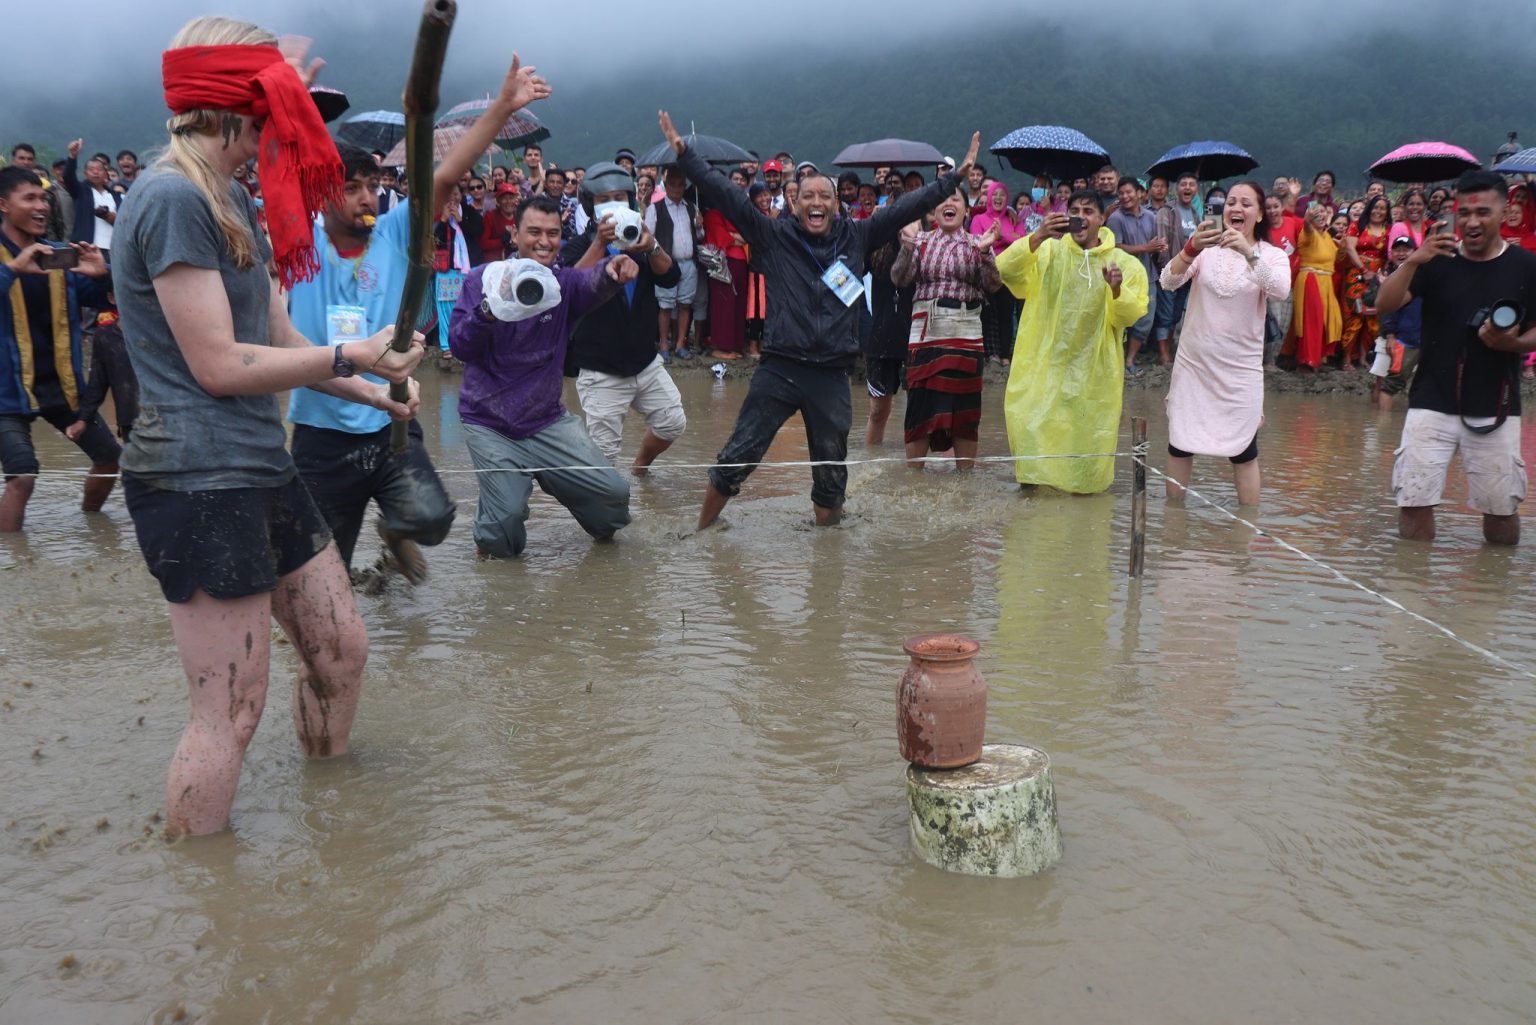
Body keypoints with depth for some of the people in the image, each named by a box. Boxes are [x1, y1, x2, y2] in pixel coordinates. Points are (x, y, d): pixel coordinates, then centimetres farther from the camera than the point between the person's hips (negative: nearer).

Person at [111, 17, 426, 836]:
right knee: (229, 712, -3)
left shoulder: (234, 202, 16)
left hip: (260, 470, 10)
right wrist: (352, 357, -15)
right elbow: (218, 365, -19)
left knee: (340, 652, 16)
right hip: (196, 482, -10)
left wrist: (371, 390, 11)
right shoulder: (173, 198, -15)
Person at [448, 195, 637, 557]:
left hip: (547, 419, 3)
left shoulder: (564, 283, 0)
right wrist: (487, 310, -35)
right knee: (507, 516, -19)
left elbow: (593, 284, -25)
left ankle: (603, 528, 32)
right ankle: (489, 539, 17)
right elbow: (458, 346, -15)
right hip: (490, 425, -3)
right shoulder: (484, 279, -6)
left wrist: (612, 269, -49)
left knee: (614, 492, -3)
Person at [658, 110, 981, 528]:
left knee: (831, 469, 10)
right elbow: (725, 196, -2)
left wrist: (956, 177, 7)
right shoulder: (774, 237, 3)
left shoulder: (856, 237, 8)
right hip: (779, 369, -2)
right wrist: (684, 153, -8)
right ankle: (704, 526, 13)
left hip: (832, 376, 2)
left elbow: (907, 207, 9)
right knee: (739, 454, -1)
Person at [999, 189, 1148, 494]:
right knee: (1030, 421, -4)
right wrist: (1038, 237, -30)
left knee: (1088, 429, 7)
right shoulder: (1049, 251, -1)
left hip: (1093, 368, 0)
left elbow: (1130, 316, -6)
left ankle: (1084, 483, 30)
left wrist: (1117, 289, -27)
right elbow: (1005, 269, -16)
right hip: (1044, 362, 0)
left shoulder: (1124, 263, 0)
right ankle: (1032, 474, 20)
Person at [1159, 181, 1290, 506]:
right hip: (1193, 362, 1)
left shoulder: (1273, 254, -3)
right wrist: (1191, 249, -36)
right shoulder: (1205, 247, -1)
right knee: (1179, 446, 8)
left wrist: (1250, 253, -40)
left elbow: (1280, 291, -24)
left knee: (1243, 452, 4)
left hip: (1239, 368, -1)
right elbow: (1169, 281, -16)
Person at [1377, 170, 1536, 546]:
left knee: (1501, 509, 4)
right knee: (1414, 503, -3)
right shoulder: (1438, 261, 2)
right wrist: (1412, 261, -24)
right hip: (1433, 402, 0)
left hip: (1495, 409, 0)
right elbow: (1384, 305, -9)